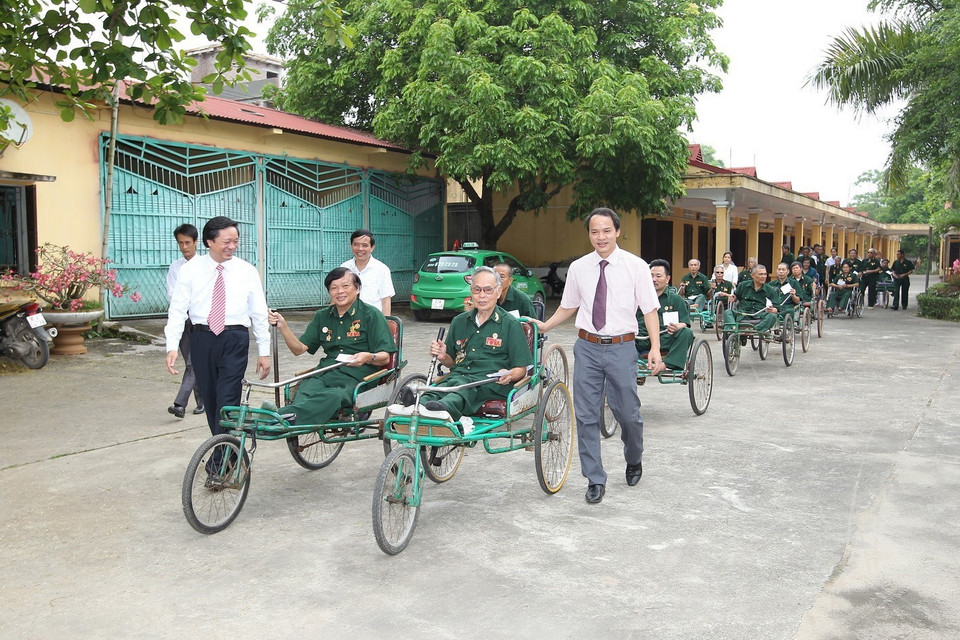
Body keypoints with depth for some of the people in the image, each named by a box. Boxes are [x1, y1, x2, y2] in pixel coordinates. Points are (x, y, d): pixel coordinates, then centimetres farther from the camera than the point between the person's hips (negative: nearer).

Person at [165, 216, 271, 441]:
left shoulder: (247, 271, 3)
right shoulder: (191, 269, 3)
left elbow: (259, 313, 6)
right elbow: (178, 309, 0)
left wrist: (264, 351, 4)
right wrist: (172, 346, -12)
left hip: (234, 340, -2)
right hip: (202, 339, 2)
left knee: (227, 400, -10)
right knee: (210, 399, 10)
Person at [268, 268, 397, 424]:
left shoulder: (371, 314, 6)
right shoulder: (322, 316, 22)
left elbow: (385, 358, 1)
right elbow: (299, 349, 18)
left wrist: (368, 357, -21)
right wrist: (282, 326, 2)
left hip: (356, 376, -5)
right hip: (324, 372, 5)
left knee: (333, 396, -41)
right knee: (302, 397, -32)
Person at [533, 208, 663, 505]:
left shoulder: (635, 266, -4)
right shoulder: (578, 268, 4)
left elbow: (650, 309, -4)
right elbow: (568, 306, 17)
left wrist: (655, 349, -13)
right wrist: (544, 326, 5)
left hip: (621, 347, -2)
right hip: (587, 347, 2)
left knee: (627, 413, 8)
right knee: (586, 415, 3)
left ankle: (633, 461, 40)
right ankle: (595, 480, 17)